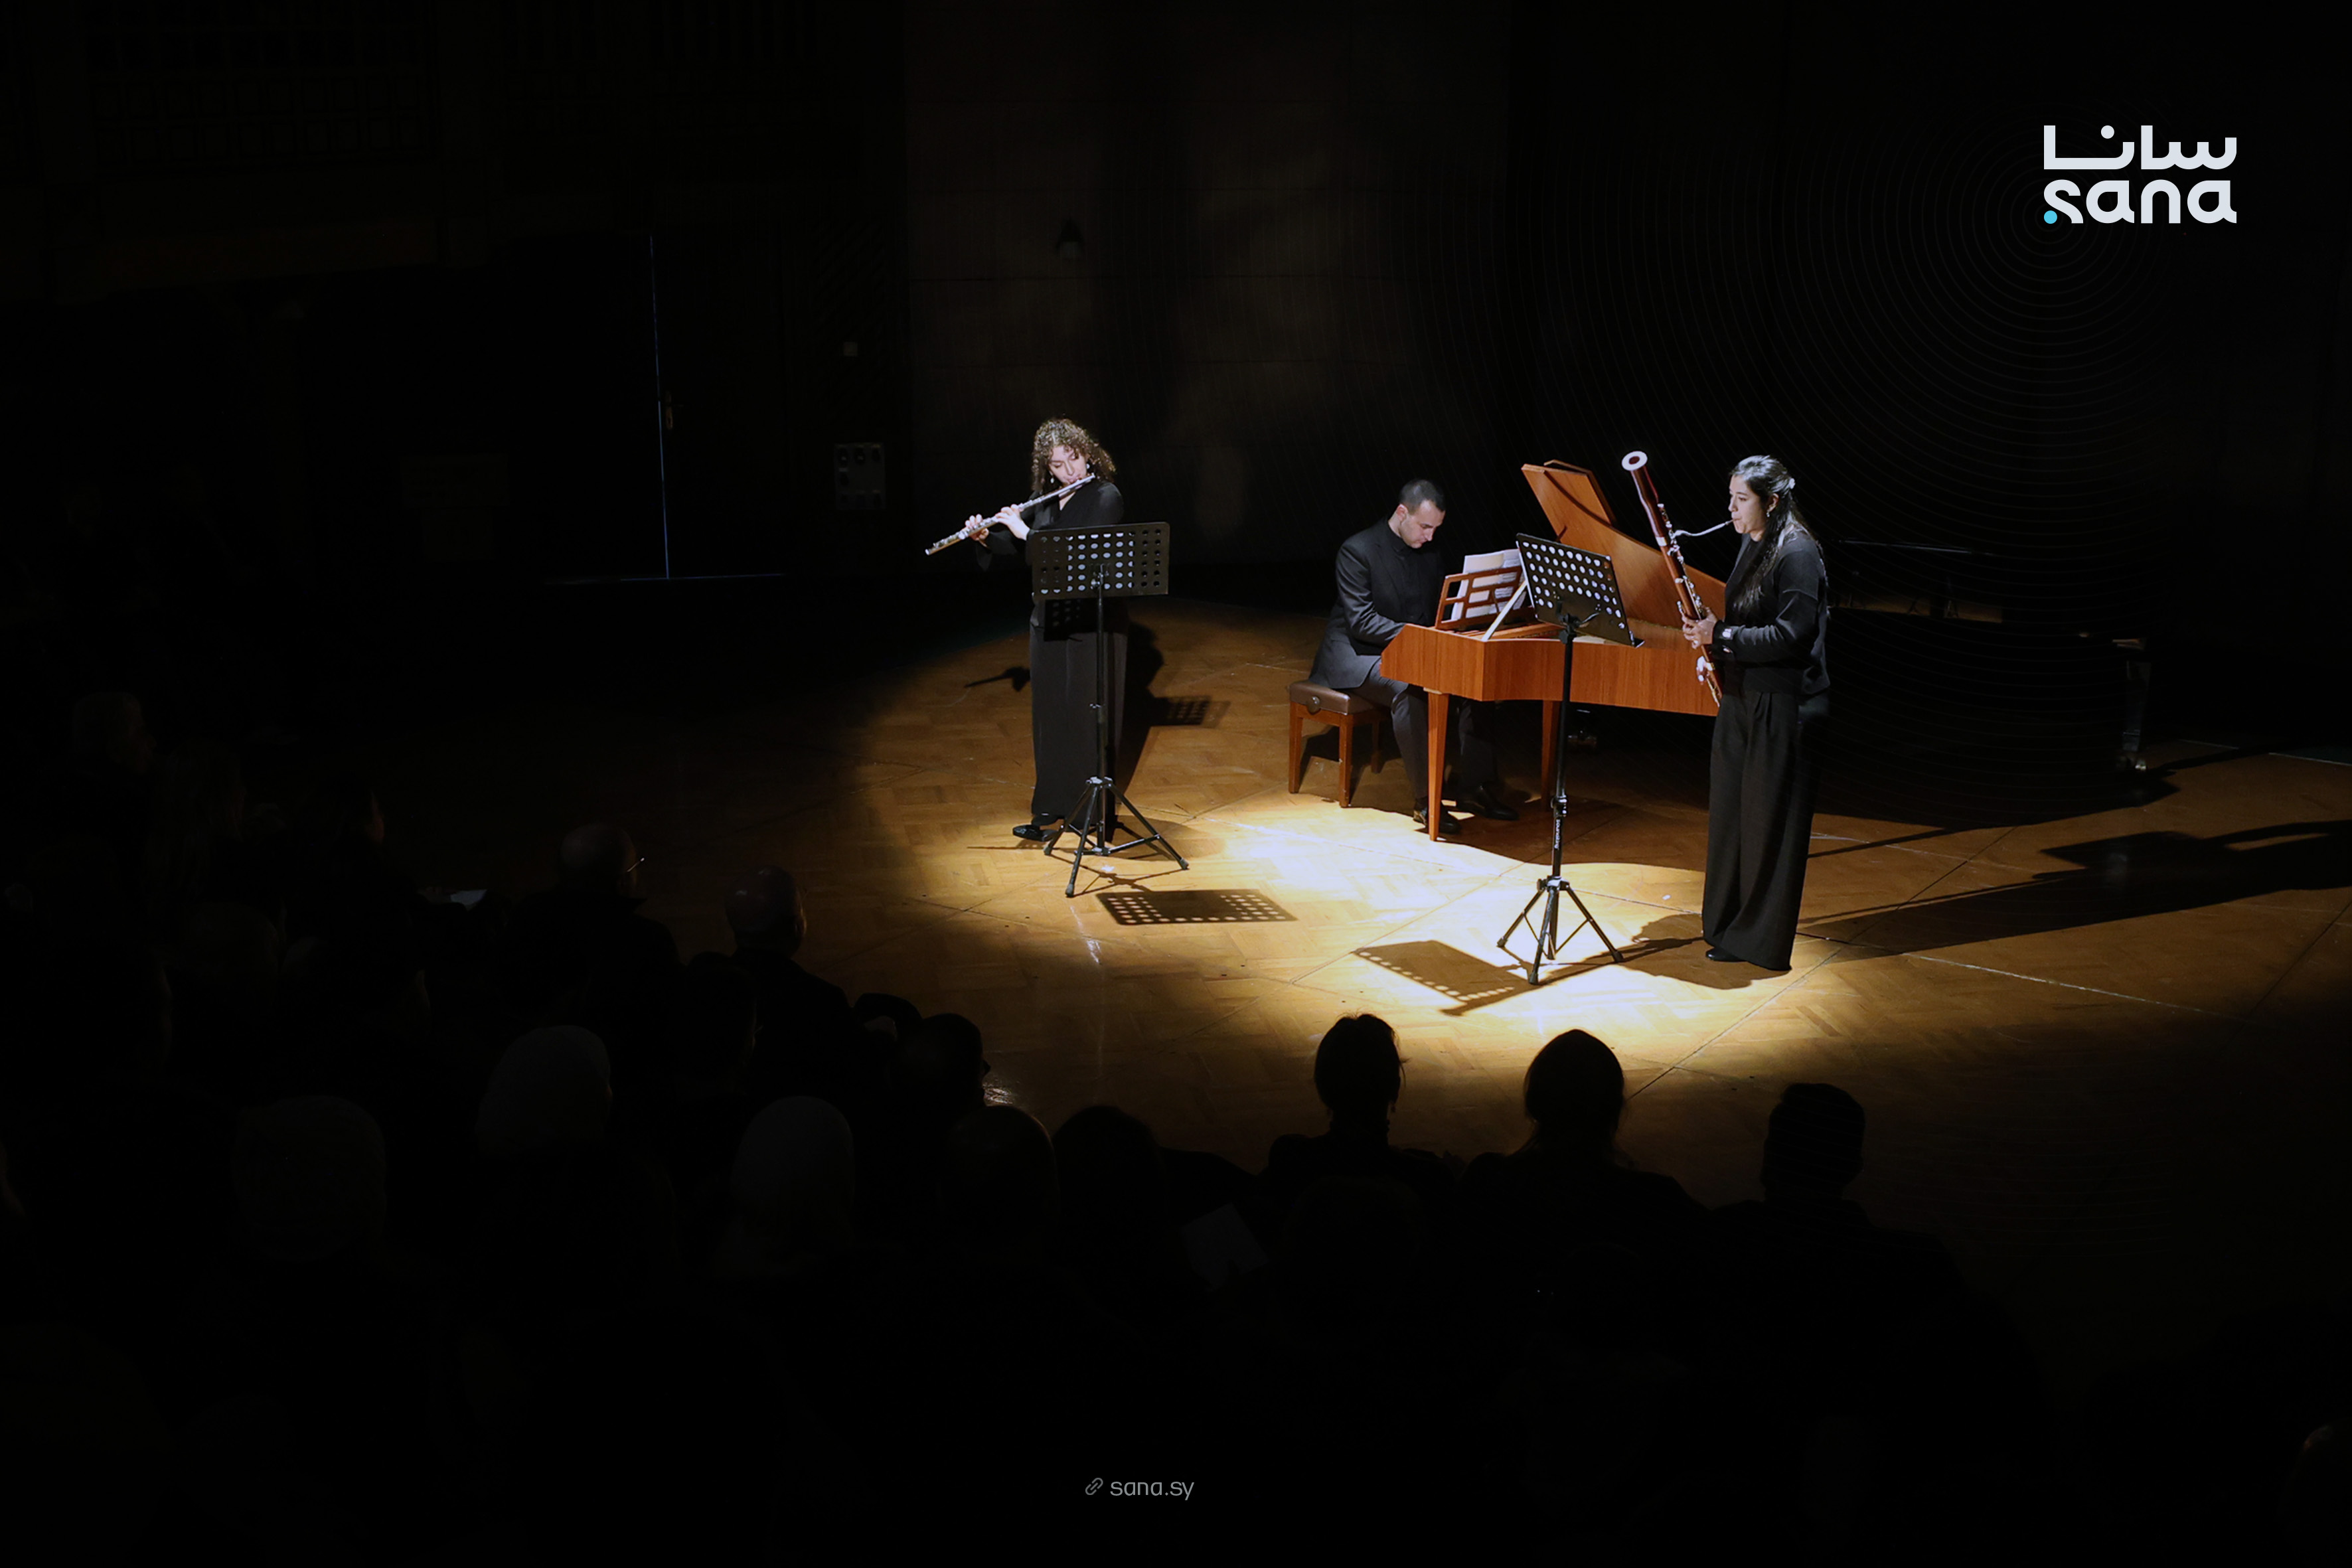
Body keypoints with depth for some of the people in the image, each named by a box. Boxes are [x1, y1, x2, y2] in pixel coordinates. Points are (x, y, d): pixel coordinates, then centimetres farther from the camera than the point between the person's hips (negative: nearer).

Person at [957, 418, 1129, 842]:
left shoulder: (1106, 497, -11)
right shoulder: (1042, 500, 8)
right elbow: (1011, 546, 17)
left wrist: (1027, 533, -21)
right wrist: (985, 536, -4)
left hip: (1093, 620, -6)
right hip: (1049, 617, 6)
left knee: (1087, 712, -1)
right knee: (1049, 711, 9)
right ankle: (1052, 807, 18)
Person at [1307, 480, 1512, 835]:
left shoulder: (1431, 556, 8)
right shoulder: (1358, 550, -13)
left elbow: (1440, 612, 13)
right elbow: (1361, 621, -20)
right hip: (1356, 655, -6)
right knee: (1408, 688, -35)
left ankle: (1472, 782, -13)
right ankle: (1425, 799, -32)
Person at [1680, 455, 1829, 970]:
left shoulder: (1797, 553, -16)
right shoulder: (1752, 547, 12)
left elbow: (1792, 635, -23)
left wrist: (1722, 636, -20)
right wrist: (1710, 629, 2)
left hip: (1782, 709, -9)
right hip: (1743, 700, 9)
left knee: (1768, 822, -1)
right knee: (1731, 813, 15)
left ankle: (1761, 939, 9)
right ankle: (1728, 923, 27)